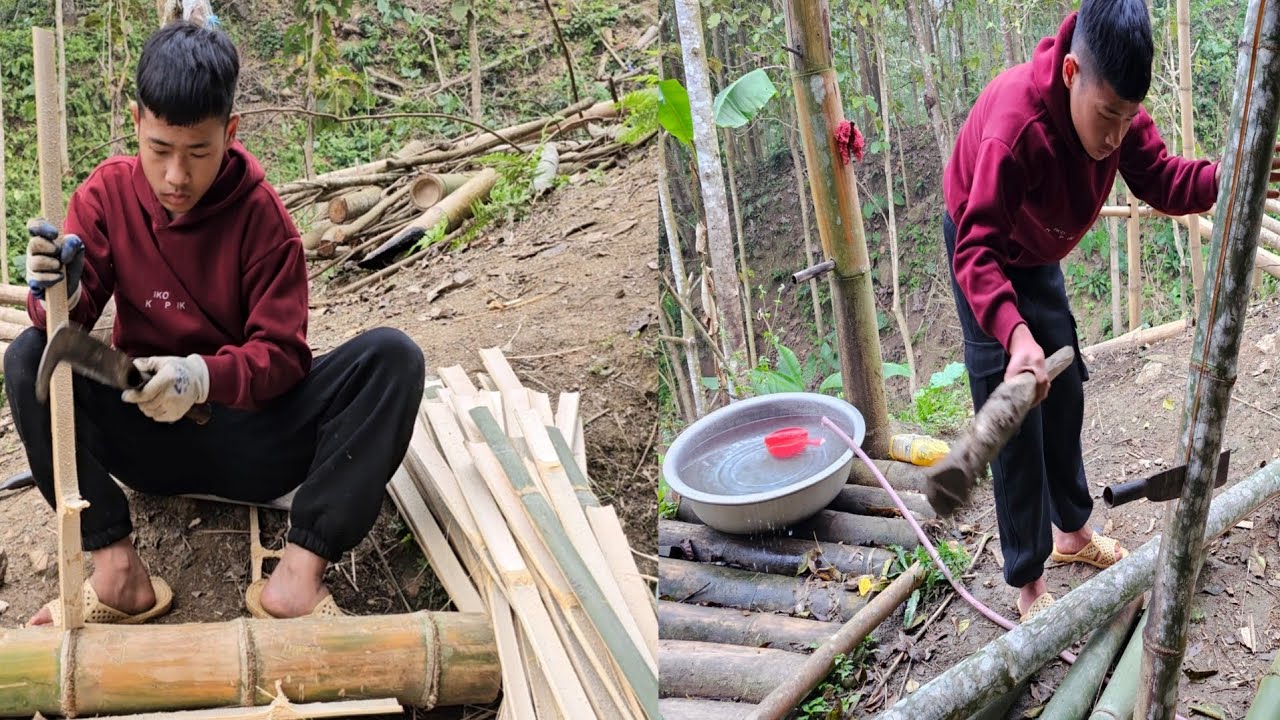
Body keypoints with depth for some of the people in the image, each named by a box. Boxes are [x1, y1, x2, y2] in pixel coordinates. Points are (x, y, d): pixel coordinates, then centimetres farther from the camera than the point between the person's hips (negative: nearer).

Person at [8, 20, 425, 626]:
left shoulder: (260, 213, -12)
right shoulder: (107, 193, -5)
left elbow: (282, 353, -15)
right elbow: (72, 318, -10)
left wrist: (203, 376, -35)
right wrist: (61, 295, -34)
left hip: (250, 430, -1)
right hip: (148, 435, 2)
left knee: (392, 357, -25)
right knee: (30, 359, -24)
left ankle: (299, 574, -33)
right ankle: (117, 571, -28)